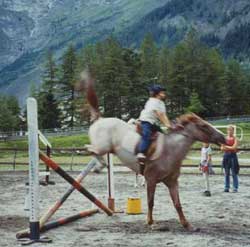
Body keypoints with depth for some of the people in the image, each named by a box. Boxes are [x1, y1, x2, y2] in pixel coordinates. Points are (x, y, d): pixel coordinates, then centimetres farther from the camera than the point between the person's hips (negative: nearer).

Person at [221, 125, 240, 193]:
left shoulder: (235, 139, 0)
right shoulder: (225, 138, 10)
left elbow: (234, 147, -12)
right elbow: (222, 148, 5)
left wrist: (226, 146, -5)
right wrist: (230, 148, -9)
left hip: (233, 155, -3)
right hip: (226, 156, 3)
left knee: (234, 173, -4)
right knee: (226, 173, 5)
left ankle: (235, 188, -1)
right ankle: (226, 187, 10)